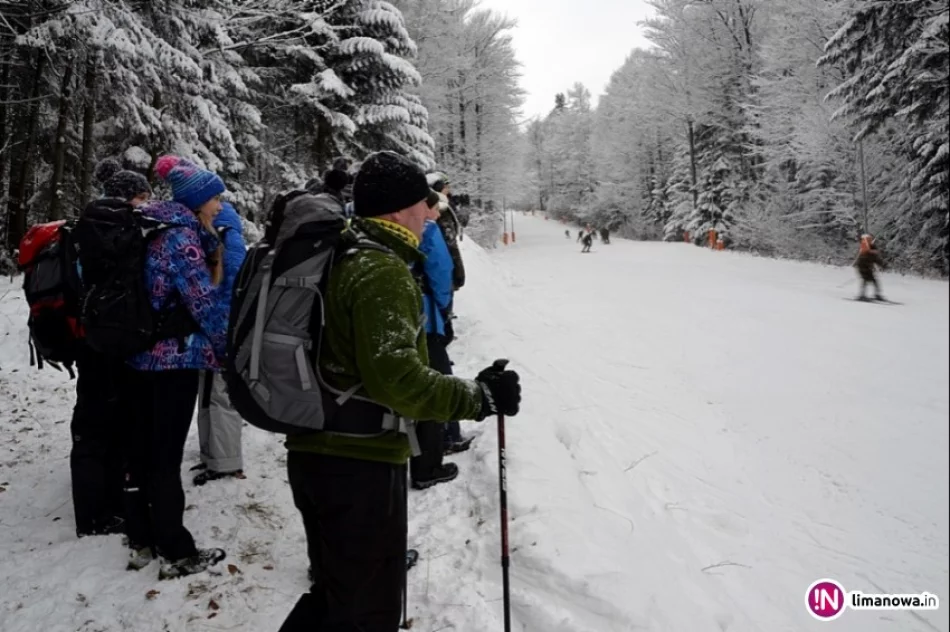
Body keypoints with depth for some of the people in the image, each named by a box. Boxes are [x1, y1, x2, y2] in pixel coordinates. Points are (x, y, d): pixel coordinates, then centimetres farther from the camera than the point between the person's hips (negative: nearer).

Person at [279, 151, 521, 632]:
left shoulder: (334, 258, 11)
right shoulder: (383, 271, -19)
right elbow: (397, 379, -28)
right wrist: (479, 396, -18)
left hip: (315, 454, 9)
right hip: (361, 465, -9)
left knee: (334, 593, 27)